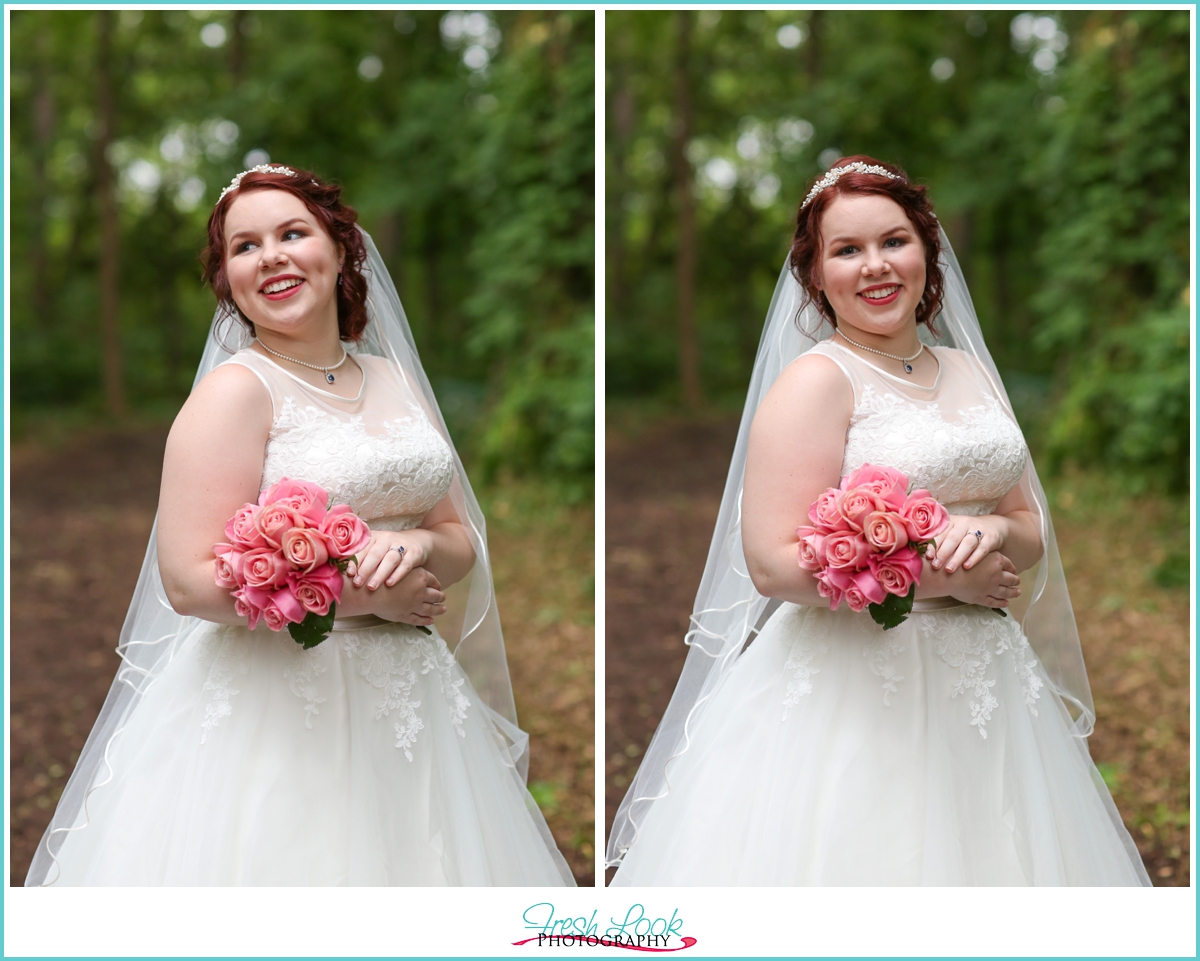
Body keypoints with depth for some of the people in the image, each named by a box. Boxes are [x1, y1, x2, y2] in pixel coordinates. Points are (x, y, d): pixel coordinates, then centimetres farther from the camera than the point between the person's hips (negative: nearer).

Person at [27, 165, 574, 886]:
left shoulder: (396, 382, 10)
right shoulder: (236, 390, -9)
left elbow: (461, 542, 13)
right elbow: (189, 582, -18)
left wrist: (418, 545, -11)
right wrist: (367, 594, -16)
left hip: (408, 704, 6)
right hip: (275, 704, -6)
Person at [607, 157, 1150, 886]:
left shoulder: (969, 373, 11)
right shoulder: (815, 380, -9)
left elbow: (1031, 530, 15)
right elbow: (774, 565, -18)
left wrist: (991, 532, -9)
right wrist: (947, 579, -15)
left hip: (981, 682, 6)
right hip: (853, 688, -6)